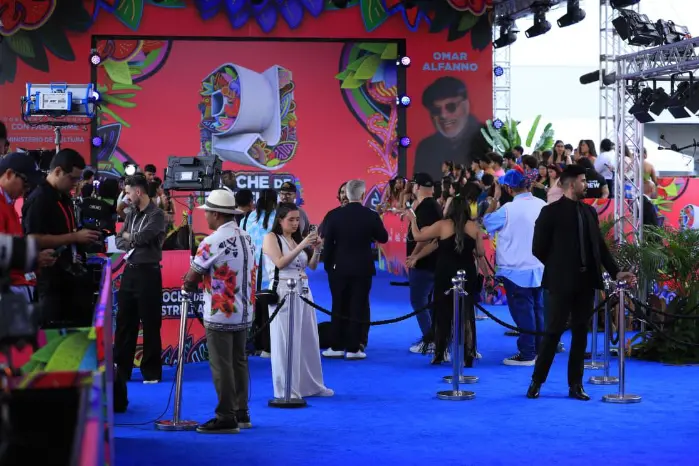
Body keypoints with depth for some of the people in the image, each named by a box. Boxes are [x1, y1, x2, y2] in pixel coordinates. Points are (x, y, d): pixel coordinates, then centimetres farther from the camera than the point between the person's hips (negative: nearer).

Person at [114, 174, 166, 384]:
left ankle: (151, 372, 7)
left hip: (148, 273, -7)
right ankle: (120, 369, 17)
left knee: (150, 324, 0)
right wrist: (133, 242, -10)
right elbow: (119, 241, 10)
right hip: (130, 271, 7)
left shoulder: (156, 215, -9)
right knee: (124, 321, 10)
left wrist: (127, 236, 0)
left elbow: (142, 237, -20)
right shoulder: (132, 214, 13)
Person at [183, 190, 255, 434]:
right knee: (239, 361, 15)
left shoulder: (212, 242, -16)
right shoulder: (247, 238, 8)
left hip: (220, 315, -8)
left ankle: (226, 418, 0)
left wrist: (188, 286, 14)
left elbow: (191, 280, -9)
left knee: (222, 366, -2)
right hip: (244, 312, 8)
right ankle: (241, 413, 21)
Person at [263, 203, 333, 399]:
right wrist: (302, 246, -19)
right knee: (285, 341, -3)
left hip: (303, 292, 7)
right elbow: (280, 263, -15)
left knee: (309, 339, 9)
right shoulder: (271, 238, -2)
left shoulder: (297, 239, 15)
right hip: (283, 292, -6)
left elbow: (312, 266, 10)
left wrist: (316, 250, -8)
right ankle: (286, 389, 1)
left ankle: (311, 385, 17)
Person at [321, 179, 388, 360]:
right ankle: (353, 348, 1)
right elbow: (383, 238, 4)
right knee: (358, 307, 2)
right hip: (362, 268, -1)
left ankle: (337, 347, 11)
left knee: (339, 307, 9)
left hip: (339, 268, 1)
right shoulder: (371, 216, -8)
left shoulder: (335, 215, -5)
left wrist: (329, 263, 8)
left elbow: (327, 243, -3)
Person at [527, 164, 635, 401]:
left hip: (586, 281, 5)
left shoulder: (590, 211, 12)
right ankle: (536, 382, 7)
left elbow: (600, 245, 12)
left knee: (580, 332, 7)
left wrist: (615, 271, 4)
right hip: (562, 282, -5)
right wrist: (558, 267, 2)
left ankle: (575, 385, 12)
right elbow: (538, 248, -5)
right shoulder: (551, 211, -5)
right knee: (554, 331, -3)